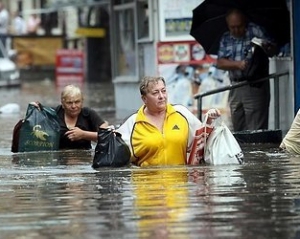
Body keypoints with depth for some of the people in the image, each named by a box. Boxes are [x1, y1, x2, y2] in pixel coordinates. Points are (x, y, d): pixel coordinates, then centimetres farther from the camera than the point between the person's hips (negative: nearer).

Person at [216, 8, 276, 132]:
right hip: (236, 88, 5)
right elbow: (220, 63, 2)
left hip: (255, 87, -5)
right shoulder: (226, 39, 12)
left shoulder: (255, 30, 0)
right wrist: (238, 64, -16)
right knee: (238, 129, 12)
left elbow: (272, 48, -7)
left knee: (256, 130, -9)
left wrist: (267, 49, -30)